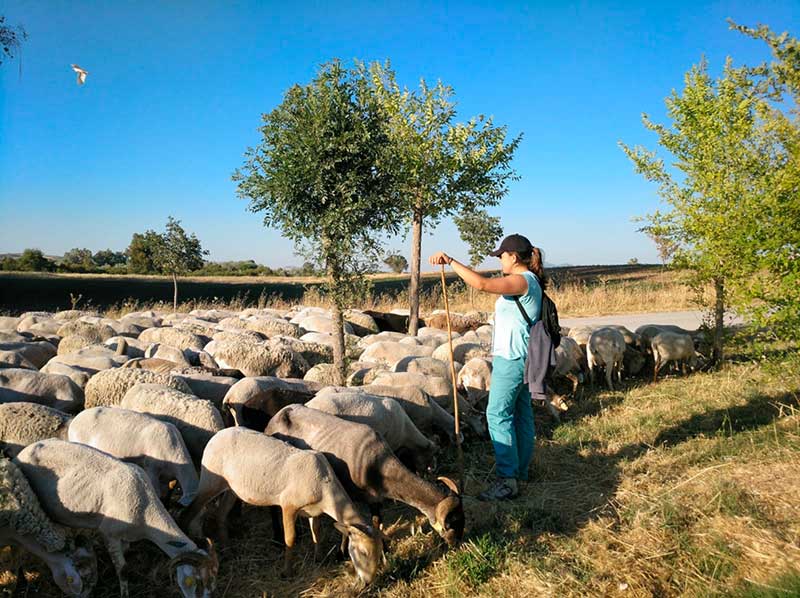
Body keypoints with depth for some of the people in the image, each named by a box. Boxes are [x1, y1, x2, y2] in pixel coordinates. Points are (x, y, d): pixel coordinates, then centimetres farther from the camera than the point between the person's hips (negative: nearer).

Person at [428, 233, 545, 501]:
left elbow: (482, 284, -30)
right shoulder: (527, 281, 15)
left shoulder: (522, 281, -17)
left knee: (498, 414, -8)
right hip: (520, 358, 11)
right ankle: (520, 471, 23)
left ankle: (507, 479, -6)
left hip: (511, 358, -11)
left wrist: (450, 261, -25)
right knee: (521, 413, 14)